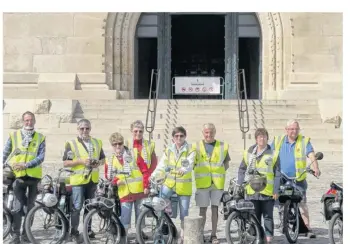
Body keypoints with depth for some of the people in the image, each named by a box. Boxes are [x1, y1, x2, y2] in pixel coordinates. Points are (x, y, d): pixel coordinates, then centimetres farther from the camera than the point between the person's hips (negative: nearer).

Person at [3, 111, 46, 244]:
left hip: (34, 176, 1)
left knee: (30, 207, 7)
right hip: (19, 176, -1)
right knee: (18, 207, -6)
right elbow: (5, 154, 7)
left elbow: (41, 157, -5)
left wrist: (25, 164, -16)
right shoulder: (14, 135, 4)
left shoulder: (40, 138, 4)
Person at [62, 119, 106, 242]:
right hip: (78, 180, -5)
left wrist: (99, 163, -6)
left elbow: (103, 159, 17)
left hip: (92, 180, 5)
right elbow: (65, 163, -7)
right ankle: (74, 232, 4)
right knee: (77, 207, -4)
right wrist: (80, 161, -19)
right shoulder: (71, 144, -5)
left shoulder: (97, 142, 9)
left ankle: (88, 229, 25)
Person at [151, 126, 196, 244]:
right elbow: (161, 165, -4)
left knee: (184, 212, 6)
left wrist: (183, 170, -46)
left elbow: (189, 164, -24)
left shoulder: (191, 149, -8)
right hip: (170, 182, 2)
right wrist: (153, 176, -21)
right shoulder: (168, 150, 3)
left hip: (184, 185, -2)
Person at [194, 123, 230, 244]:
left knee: (215, 208, 5)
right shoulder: (197, 146, 6)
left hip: (217, 183, 1)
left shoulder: (223, 146, 8)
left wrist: (220, 172, -2)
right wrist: (201, 173, -6)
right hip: (202, 182, -1)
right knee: (202, 209, 3)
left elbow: (226, 163, 14)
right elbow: (192, 164, 8)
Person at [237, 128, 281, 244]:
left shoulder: (273, 154, 1)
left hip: (267, 191, -2)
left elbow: (277, 174, 1)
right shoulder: (248, 153, 7)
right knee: (254, 216, 8)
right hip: (252, 191, 2)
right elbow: (242, 171, 12)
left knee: (268, 216, 2)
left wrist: (276, 190, -5)